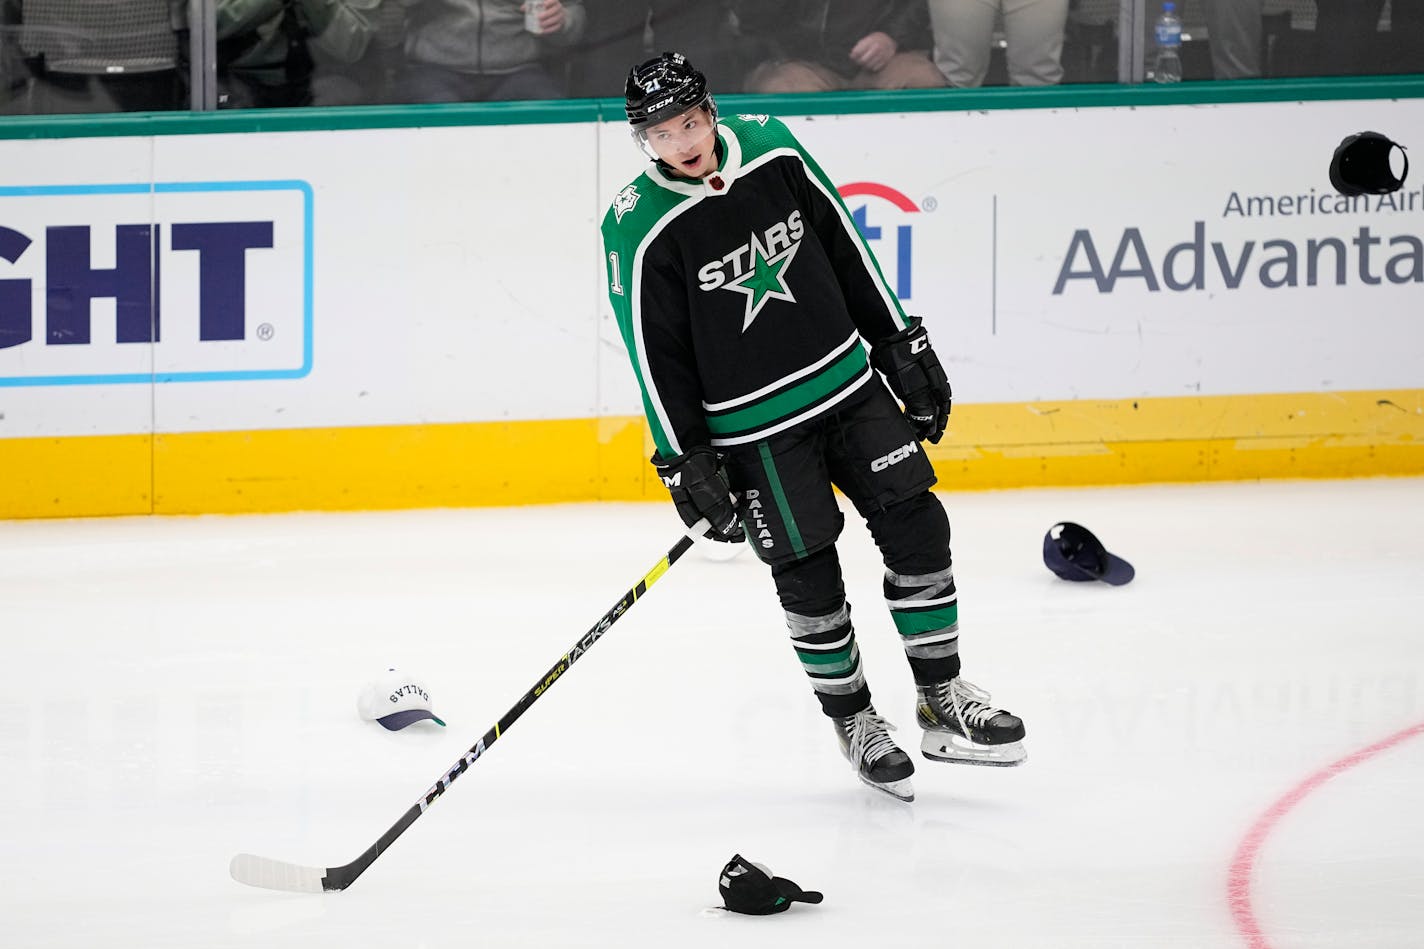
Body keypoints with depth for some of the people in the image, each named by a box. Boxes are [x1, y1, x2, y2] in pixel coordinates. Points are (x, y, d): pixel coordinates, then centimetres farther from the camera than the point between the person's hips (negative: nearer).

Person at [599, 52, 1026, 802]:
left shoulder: (772, 150, -4)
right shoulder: (641, 231, -15)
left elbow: (846, 252, 6)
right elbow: (656, 357, -10)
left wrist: (900, 345, 8)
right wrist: (687, 464, -11)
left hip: (845, 382, 4)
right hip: (752, 425, -4)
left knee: (916, 528, 0)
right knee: (809, 576, -1)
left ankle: (943, 704, 13)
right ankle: (853, 724, 18)